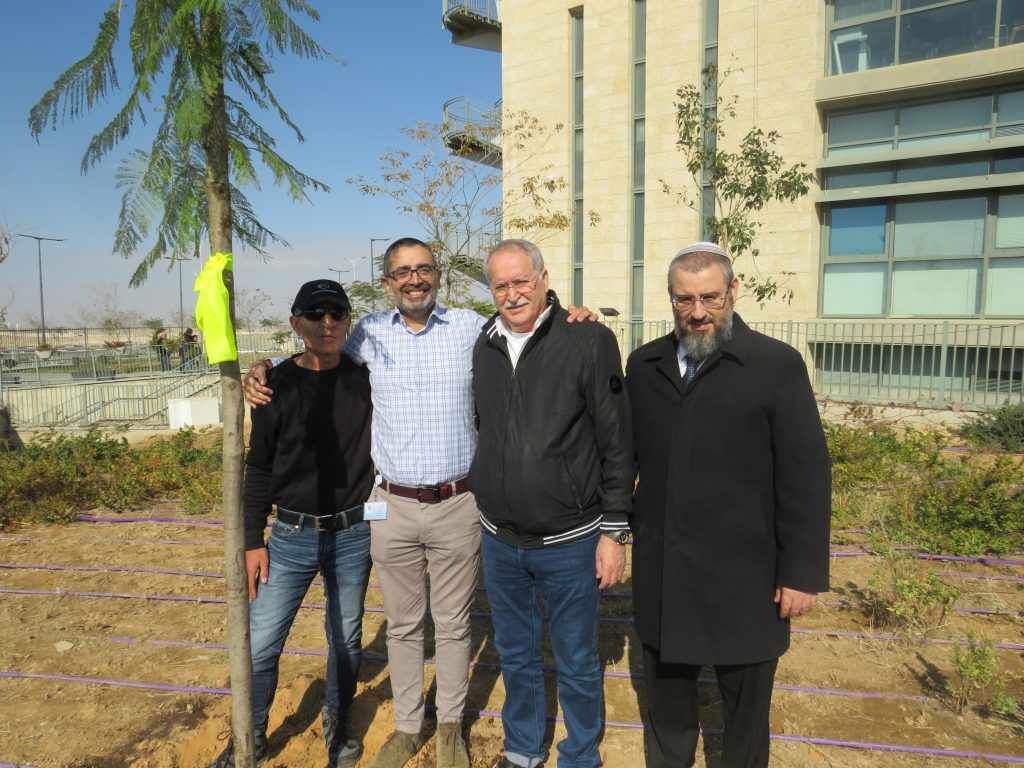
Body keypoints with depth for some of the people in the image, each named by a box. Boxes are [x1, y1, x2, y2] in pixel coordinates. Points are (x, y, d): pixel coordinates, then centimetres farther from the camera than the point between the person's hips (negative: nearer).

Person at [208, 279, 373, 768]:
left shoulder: (364, 378, -4)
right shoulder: (277, 384, -4)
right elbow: (260, 468, 1)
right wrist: (253, 540, 0)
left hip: (353, 534, 1)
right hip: (292, 535, 0)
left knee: (346, 639, 15)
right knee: (260, 645, 5)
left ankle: (337, 724, 40)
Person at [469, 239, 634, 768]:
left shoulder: (589, 340, -12)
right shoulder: (481, 346, 2)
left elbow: (618, 443, -9)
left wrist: (613, 531, -9)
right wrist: (486, 510, 14)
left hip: (569, 542, -4)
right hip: (499, 541, 4)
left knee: (577, 664, 15)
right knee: (514, 654, 22)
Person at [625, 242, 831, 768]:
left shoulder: (777, 365, -10)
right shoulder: (643, 364, 3)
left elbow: (805, 478, -10)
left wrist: (803, 573, -10)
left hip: (743, 578, -3)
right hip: (660, 572, 4)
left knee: (745, 704, 18)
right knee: (665, 695, 23)